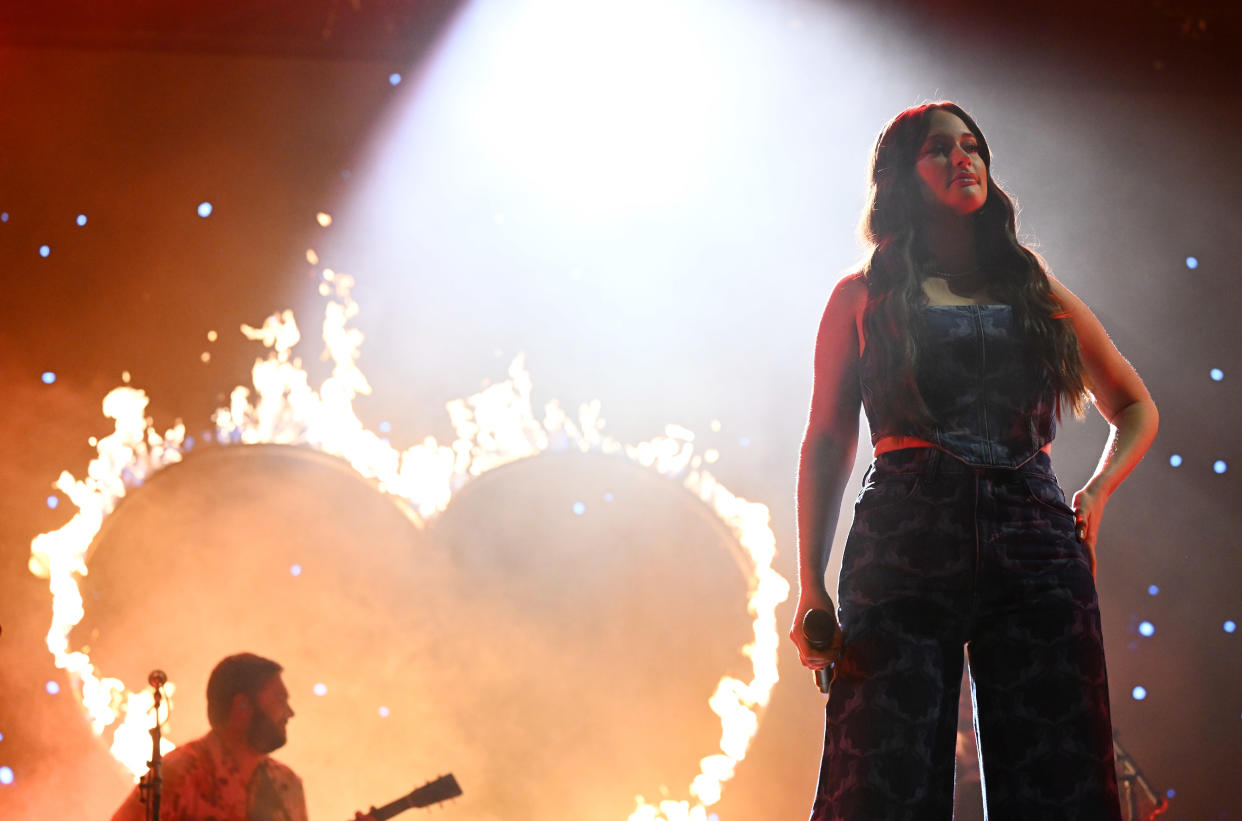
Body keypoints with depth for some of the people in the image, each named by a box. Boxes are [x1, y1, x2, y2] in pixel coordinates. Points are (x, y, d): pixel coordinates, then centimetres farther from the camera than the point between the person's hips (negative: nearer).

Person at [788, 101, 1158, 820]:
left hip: (1035, 545, 2)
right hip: (904, 544, -2)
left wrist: (1096, 494, 9)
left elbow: (1137, 408, 29)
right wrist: (811, 587, 0)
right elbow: (828, 444, 11)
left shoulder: (1039, 294, 21)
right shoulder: (864, 297, 15)